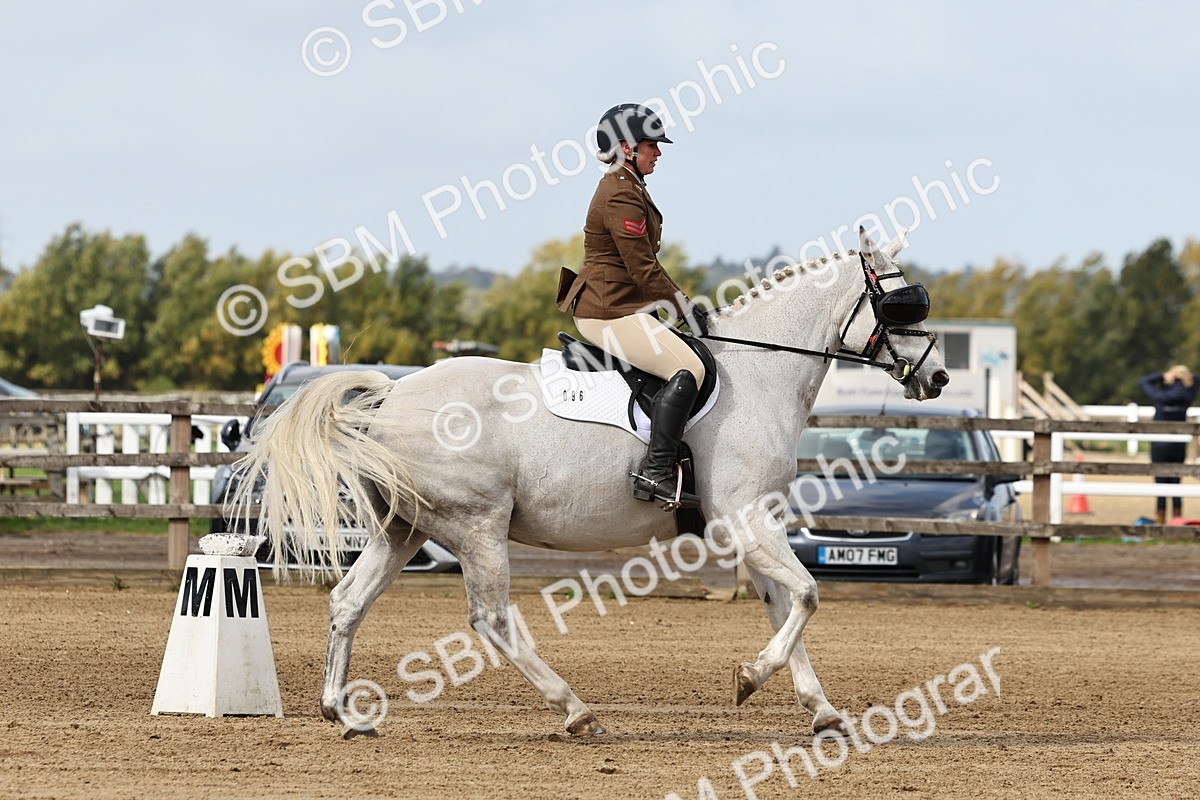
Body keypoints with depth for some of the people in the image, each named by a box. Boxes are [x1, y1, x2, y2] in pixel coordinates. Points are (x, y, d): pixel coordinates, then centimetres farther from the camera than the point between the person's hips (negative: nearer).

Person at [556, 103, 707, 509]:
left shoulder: (626, 188, 19)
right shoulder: (621, 196, -16)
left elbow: (644, 265, 23)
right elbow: (644, 269, -18)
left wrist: (684, 303, 17)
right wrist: (684, 308, -10)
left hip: (622, 305, 12)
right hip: (610, 312, -12)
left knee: (688, 356, 19)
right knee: (687, 369, -22)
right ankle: (655, 472, -29)